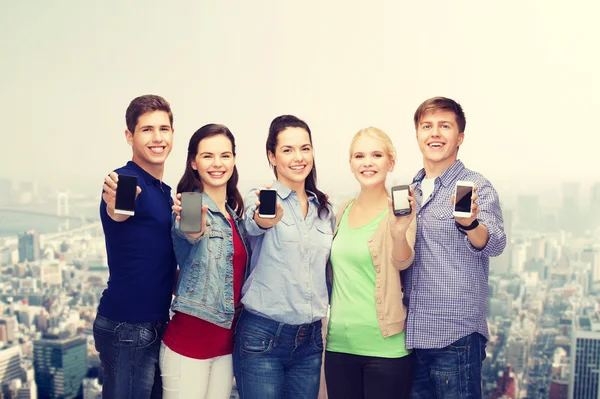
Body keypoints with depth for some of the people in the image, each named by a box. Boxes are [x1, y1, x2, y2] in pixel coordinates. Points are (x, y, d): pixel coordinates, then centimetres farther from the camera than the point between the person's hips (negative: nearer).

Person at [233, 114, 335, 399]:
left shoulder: (324, 209, 9)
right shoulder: (260, 198, -6)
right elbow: (252, 225, -30)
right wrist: (265, 219, -52)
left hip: (310, 340, 5)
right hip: (262, 336, -4)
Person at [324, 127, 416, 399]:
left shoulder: (399, 211, -8)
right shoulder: (343, 211, 8)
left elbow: (403, 262, -25)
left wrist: (399, 232, -44)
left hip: (384, 346, -5)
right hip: (339, 344, 5)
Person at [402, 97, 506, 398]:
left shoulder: (476, 187, -5)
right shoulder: (410, 191, 11)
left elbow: (495, 244, -22)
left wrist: (470, 223, -41)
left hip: (456, 337, -5)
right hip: (411, 334, 6)